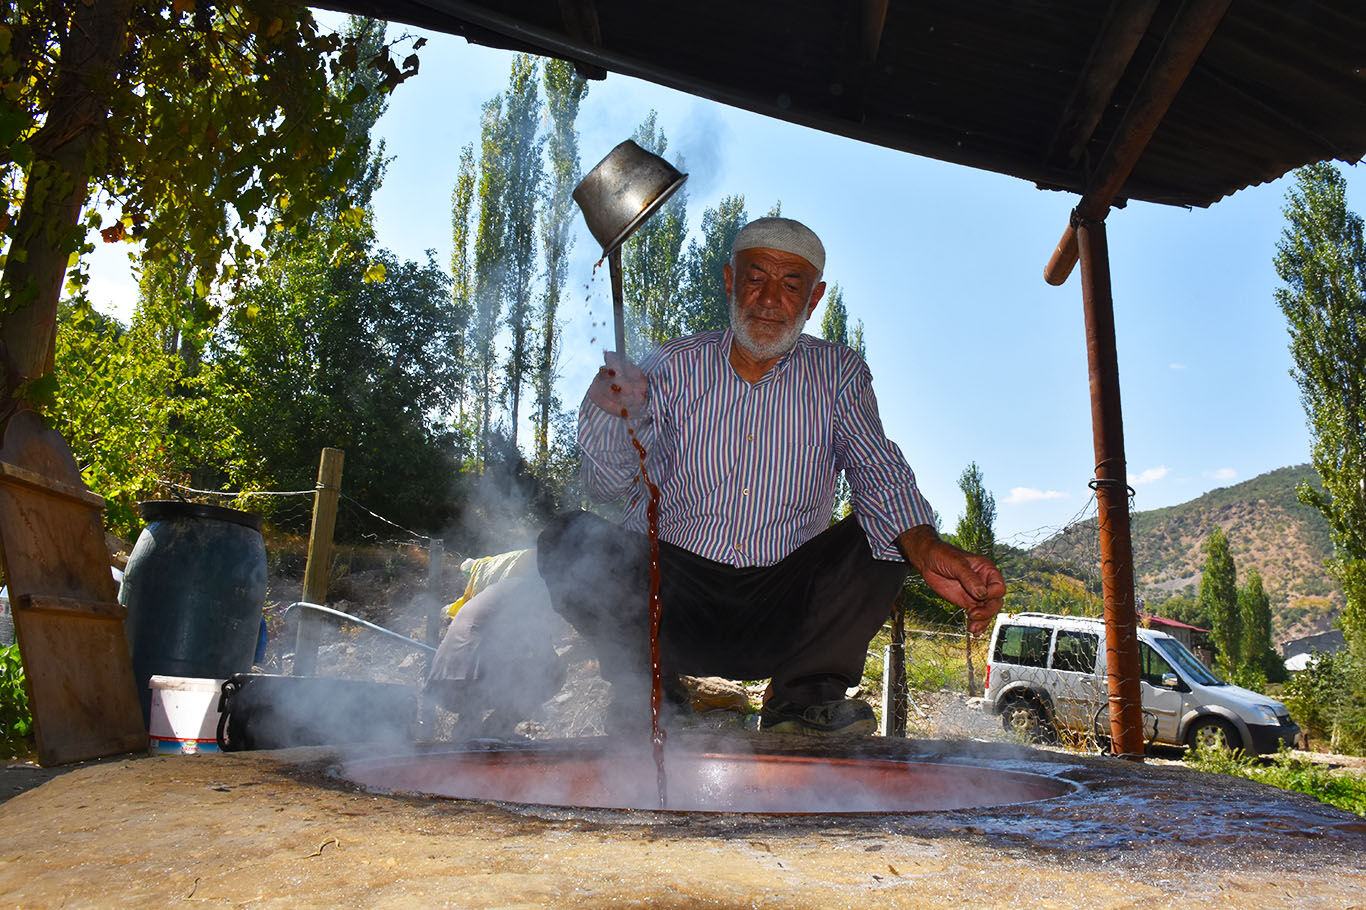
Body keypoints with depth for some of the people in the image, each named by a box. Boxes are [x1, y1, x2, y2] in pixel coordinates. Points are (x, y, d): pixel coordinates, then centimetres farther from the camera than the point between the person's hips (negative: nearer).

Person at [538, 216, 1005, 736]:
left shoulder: (840, 375, 5)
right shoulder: (672, 367, 3)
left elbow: (880, 477, -8)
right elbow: (611, 485, -3)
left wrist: (928, 552, -30)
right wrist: (611, 415, -26)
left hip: (786, 605, 1)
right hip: (676, 587, 0)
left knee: (885, 535, -22)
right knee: (569, 541, -23)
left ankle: (801, 700, -8)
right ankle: (648, 701, -8)